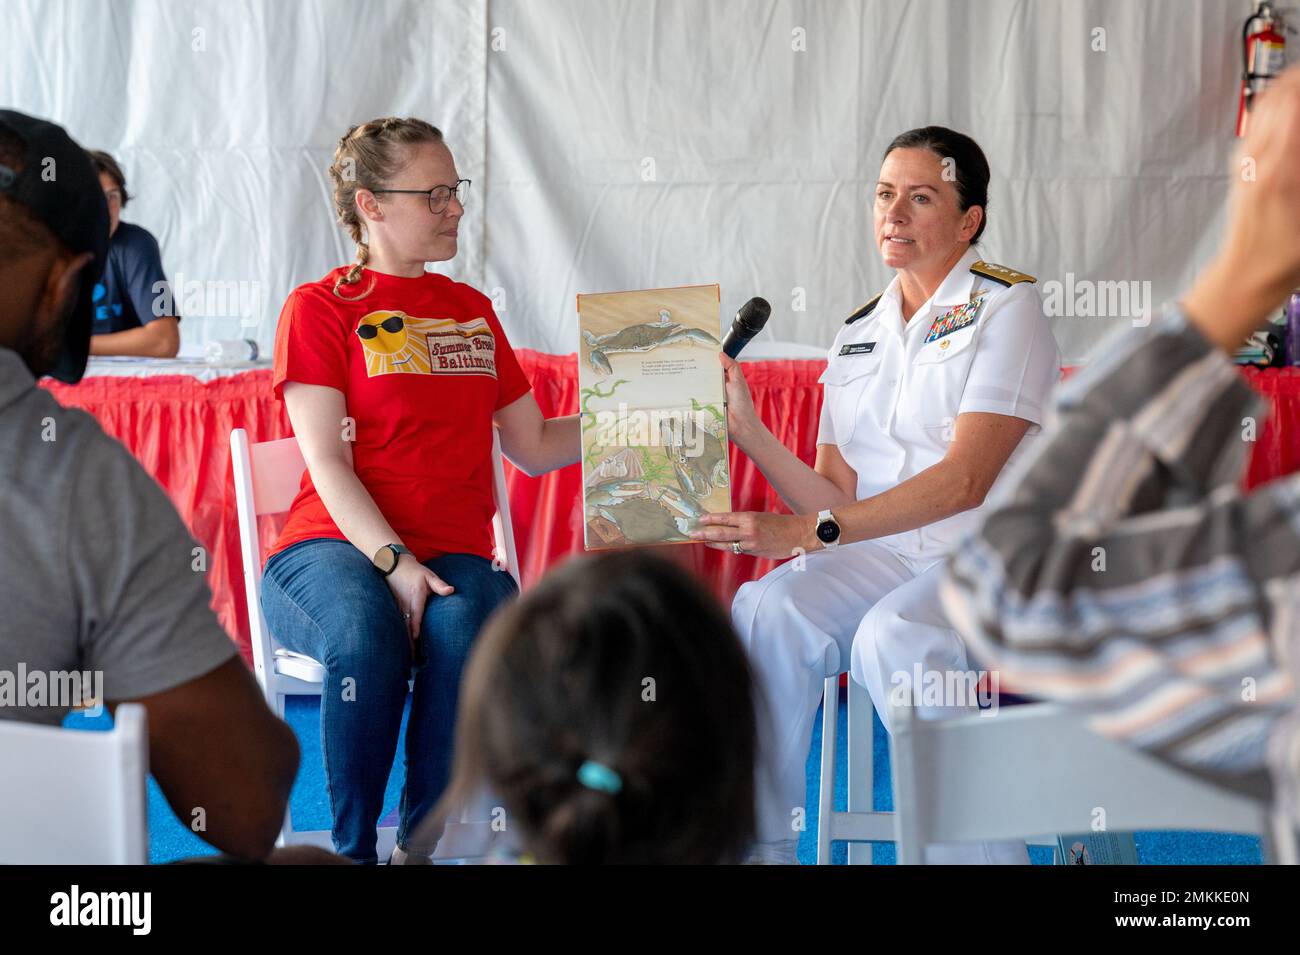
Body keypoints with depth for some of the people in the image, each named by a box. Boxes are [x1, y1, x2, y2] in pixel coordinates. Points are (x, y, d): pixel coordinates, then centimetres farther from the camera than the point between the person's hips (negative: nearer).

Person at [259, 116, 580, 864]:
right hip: (336, 547, -3)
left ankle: (418, 844, -20)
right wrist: (393, 561, -20)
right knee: (366, 637, -37)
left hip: (453, 554, 3)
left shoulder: (472, 311, 19)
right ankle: (354, 851, -21)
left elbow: (535, 448, 21)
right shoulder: (319, 308, 4)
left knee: (461, 633, -34)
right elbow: (328, 466, -6)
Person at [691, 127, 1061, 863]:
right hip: (881, 557, 5)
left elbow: (966, 479, -16)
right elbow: (838, 499, 10)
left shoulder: (1006, 306, -3)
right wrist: (747, 431, -5)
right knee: (767, 613, -24)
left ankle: (980, 852, -22)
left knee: (892, 639, -35)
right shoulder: (858, 335, 15)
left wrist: (808, 531, -22)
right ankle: (757, 845, -16)